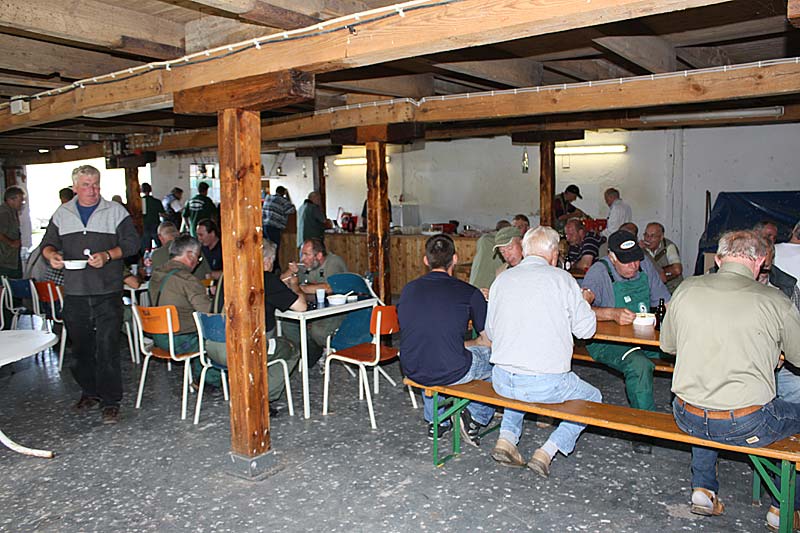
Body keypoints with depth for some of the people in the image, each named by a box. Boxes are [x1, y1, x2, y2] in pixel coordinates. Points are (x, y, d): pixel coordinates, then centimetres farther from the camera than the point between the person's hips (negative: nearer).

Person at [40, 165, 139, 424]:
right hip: (74, 292, 4)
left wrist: (107, 255, -17)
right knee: (81, 347, 12)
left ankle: (111, 401, 1)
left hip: (108, 291, -4)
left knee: (108, 347, -6)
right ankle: (89, 391, 29)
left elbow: (132, 242, -2)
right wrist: (51, 254, -7)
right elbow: (48, 242, 16)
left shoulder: (116, 211, 4)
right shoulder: (62, 214, 14)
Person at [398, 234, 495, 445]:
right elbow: (489, 341, 0)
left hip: (412, 371, 5)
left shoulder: (408, 289, 5)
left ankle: (434, 421, 40)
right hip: (452, 373, -4)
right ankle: (476, 416, 13)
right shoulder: (470, 293, -7)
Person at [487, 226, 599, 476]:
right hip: (547, 385, -4)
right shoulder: (561, 279, -5)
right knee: (592, 397, 24)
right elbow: (586, 329, 0)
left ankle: (507, 438, 16)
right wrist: (582, 302, 19)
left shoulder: (502, 279, 6)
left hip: (502, 381, 5)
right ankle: (547, 452, 7)